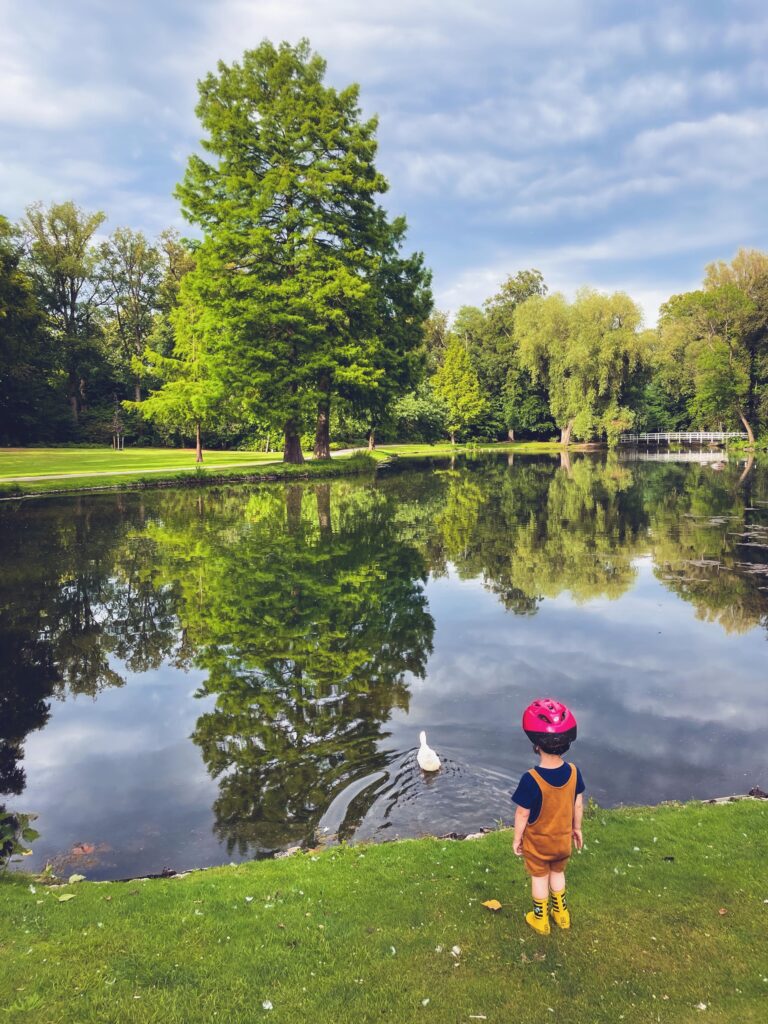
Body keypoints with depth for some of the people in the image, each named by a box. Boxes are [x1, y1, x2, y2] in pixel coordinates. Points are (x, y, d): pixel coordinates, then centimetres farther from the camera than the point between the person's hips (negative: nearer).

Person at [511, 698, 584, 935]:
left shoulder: (531, 780, -34)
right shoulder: (573, 772, -21)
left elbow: (522, 814, -21)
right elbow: (578, 805, -5)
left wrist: (517, 839, -4)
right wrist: (577, 828, 13)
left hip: (537, 842, -3)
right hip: (563, 839, 4)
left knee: (539, 878, 20)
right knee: (558, 873, 28)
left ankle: (540, 919, 40)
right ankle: (560, 913, 46)